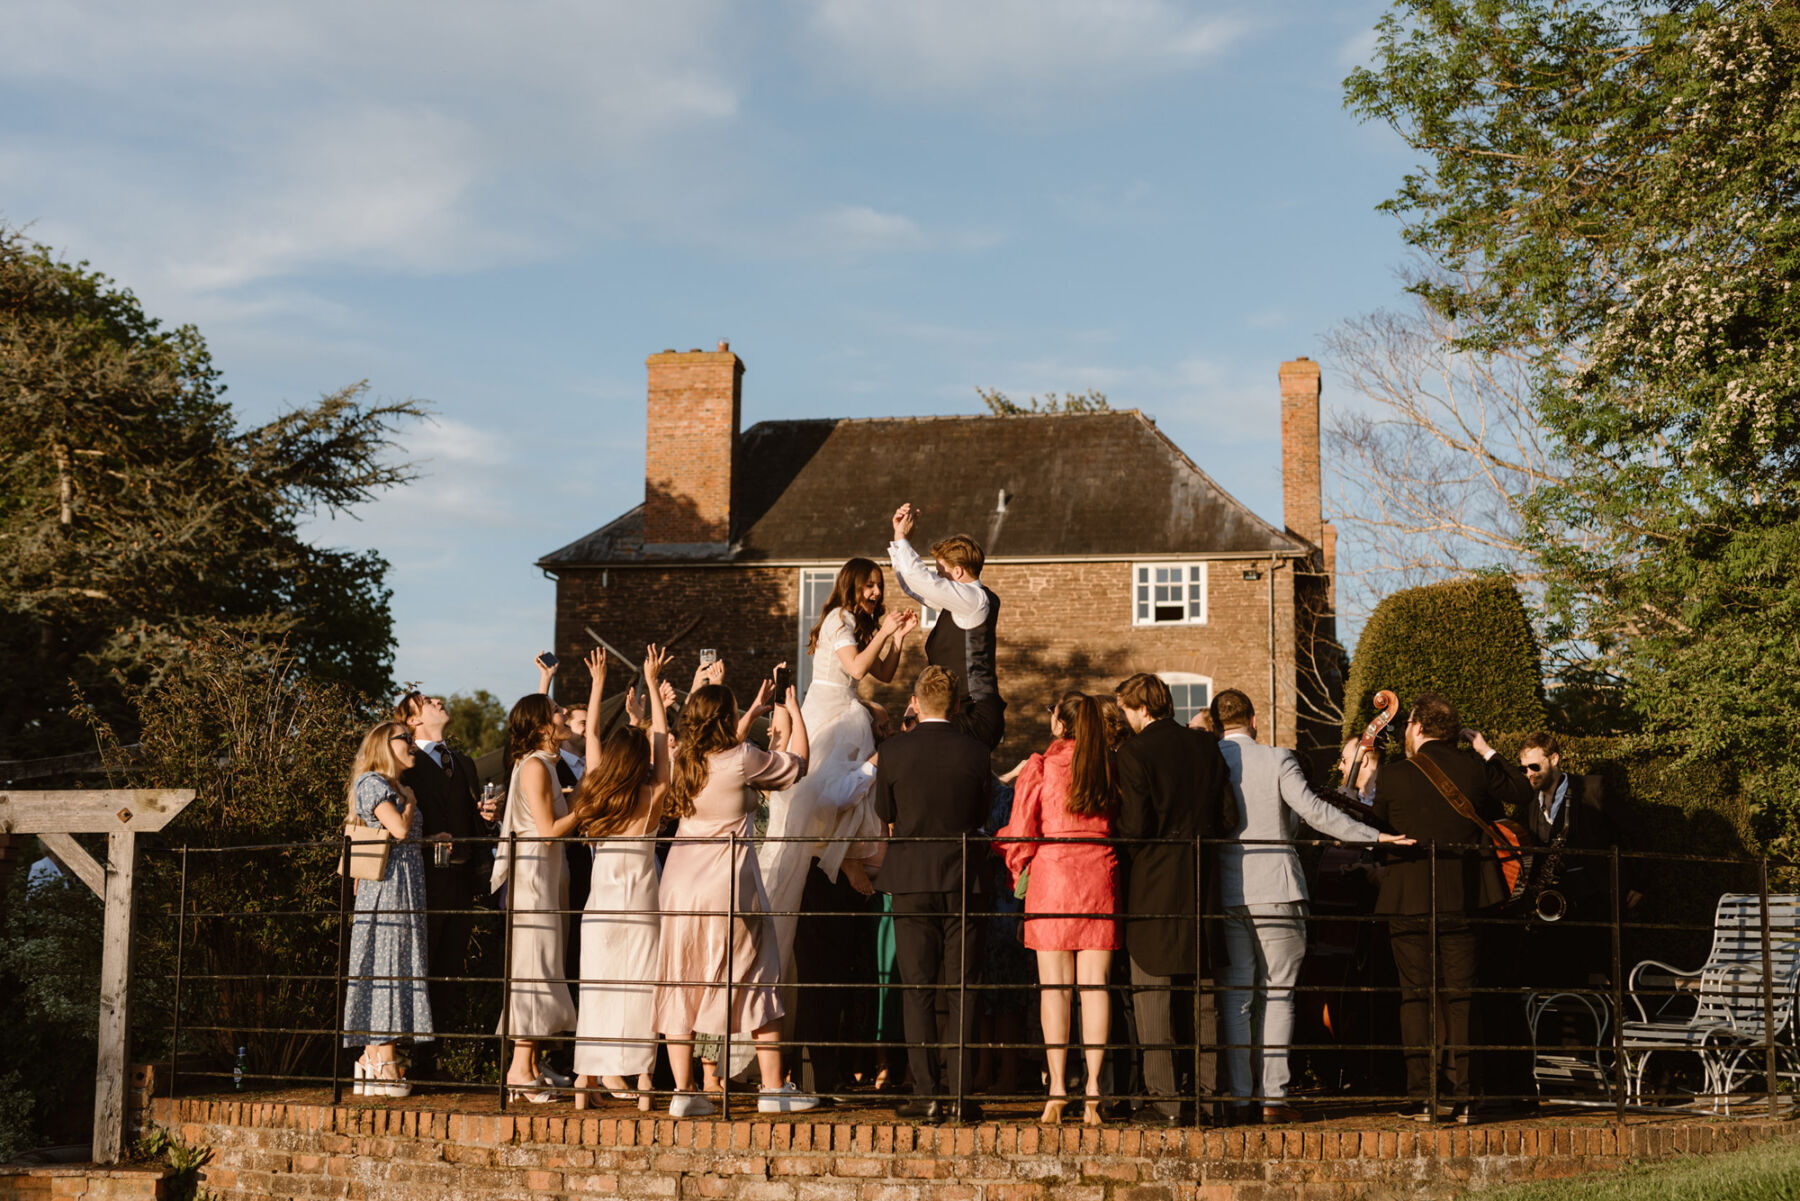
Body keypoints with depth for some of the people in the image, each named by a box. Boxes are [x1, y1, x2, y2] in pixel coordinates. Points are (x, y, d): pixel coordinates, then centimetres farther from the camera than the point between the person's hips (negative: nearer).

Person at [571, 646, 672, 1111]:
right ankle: (638, 1077, -4)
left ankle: (588, 1075, 7)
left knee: (597, 989, 6)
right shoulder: (652, 799, -6)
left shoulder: (596, 794, 1)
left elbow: (590, 734, 13)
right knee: (639, 990, -1)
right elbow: (661, 738, 4)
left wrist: (597, 685, 22)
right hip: (640, 903, -3)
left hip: (599, 904, 3)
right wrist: (652, 684, 11)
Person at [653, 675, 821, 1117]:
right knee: (759, 980, 6)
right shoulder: (742, 760, -11)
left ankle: (683, 1090, 6)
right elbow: (797, 762, 5)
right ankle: (773, 1088, 7)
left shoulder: (682, 760, 6)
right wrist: (795, 712, 20)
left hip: (680, 882, 5)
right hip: (728, 882, -5)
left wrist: (755, 712, 39)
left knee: (680, 985, 7)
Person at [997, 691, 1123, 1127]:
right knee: (1094, 984, 2)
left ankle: (1057, 1088, -3)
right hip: (1100, 874, 2)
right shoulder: (1109, 767, 6)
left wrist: (1020, 874, 14)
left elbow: (1020, 832, -1)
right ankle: (1093, 1090, -2)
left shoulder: (1040, 767, -2)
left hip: (1052, 874, -2)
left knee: (1054, 985, 0)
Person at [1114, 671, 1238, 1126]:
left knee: (1152, 994, 0)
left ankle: (1165, 1100, -2)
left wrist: (1124, 859, 5)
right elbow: (1229, 816, 4)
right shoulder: (1206, 746, 5)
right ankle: (1208, 1095, 14)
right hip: (1201, 884, 5)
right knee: (1203, 994, 12)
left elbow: (1134, 825, -15)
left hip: (1152, 884, -5)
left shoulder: (1134, 751, -10)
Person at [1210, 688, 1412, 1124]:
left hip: (1225, 891, 2)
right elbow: (1311, 809, -13)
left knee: (1235, 996, 7)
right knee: (1277, 994, 4)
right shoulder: (1277, 760, -4)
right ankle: (1274, 1098, 1)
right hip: (1275, 889, -2)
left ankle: (1239, 1097, 6)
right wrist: (1374, 836, -11)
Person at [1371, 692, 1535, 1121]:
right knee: (1459, 995, 8)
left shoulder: (1393, 776, -7)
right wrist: (1487, 752, 22)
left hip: (1408, 898, -2)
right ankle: (1459, 1095, 6)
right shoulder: (1474, 769, 0)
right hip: (1461, 896, 2)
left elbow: (1377, 828, 4)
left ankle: (1422, 1096, -1)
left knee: (1415, 996, 3)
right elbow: (1522, 793, 16)